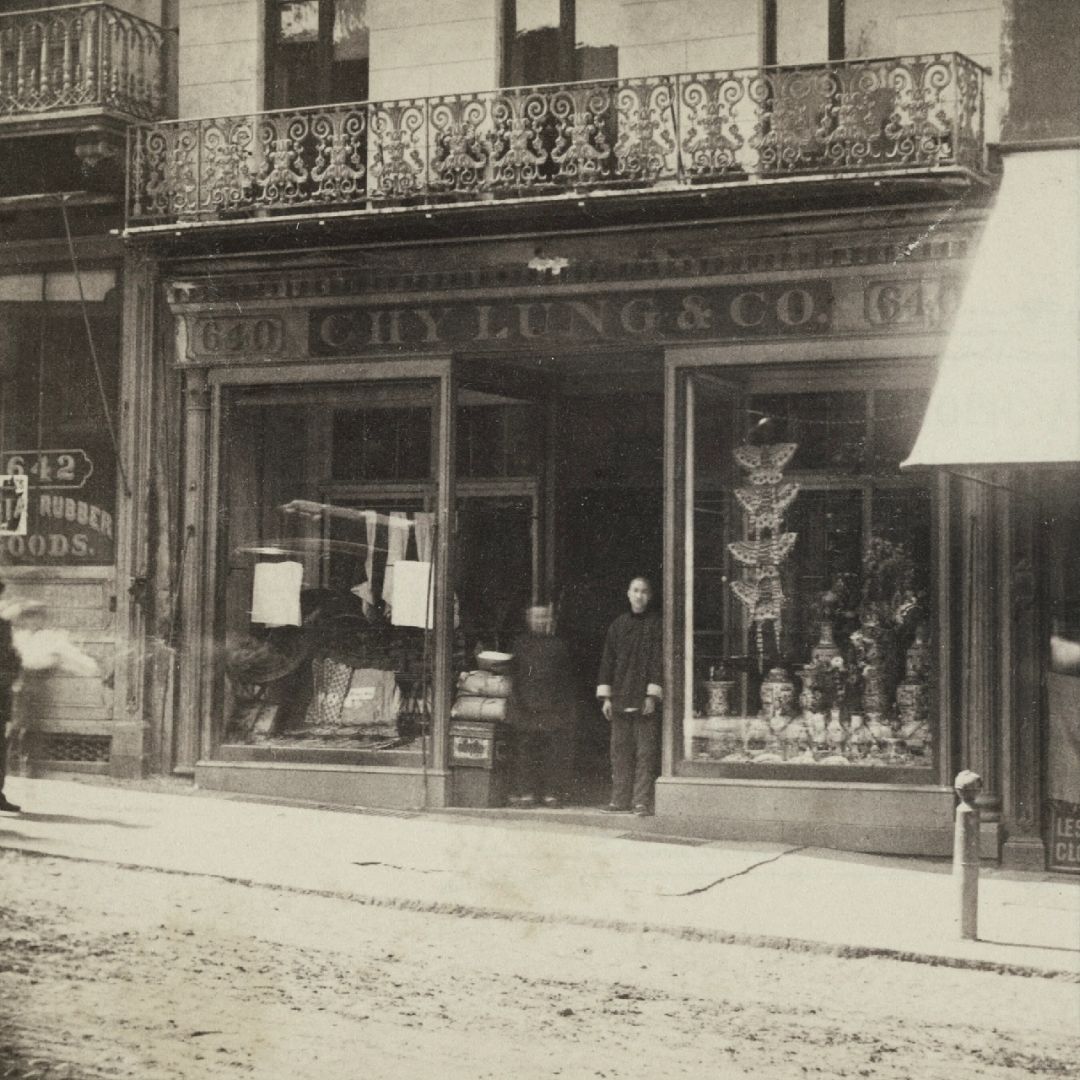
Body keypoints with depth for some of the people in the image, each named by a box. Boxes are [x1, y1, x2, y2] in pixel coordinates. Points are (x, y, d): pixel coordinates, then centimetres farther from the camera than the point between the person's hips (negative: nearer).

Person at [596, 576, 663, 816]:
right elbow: (608, 661, 12)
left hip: (645, 700, -4)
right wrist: (606, 697, 5)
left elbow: (658, 660, -4)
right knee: (620, 751, 6)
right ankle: (620, 799, 12)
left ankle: (642, 801, -3)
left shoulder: (656, 624, 1)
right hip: (620, 699, 4)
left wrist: (652, 695, -12)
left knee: (645, 752, -5)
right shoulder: (618, 625, 12)